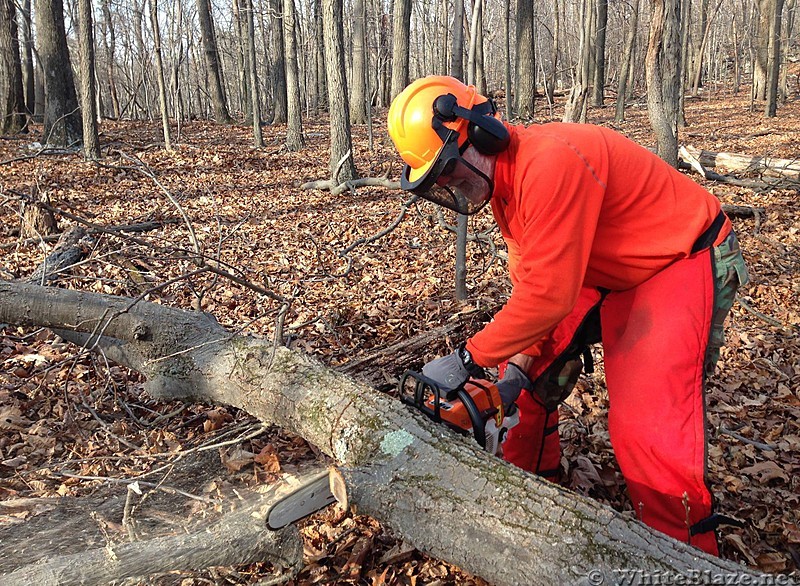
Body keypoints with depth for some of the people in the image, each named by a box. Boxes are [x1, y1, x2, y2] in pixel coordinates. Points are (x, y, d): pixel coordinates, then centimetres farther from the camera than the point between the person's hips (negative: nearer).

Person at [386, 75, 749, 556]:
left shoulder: (549, 163, -33)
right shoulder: (503, 178, -3)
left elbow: (548, 295, -34)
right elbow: (528, 281, -2)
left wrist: (467, 359, -26)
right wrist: (518, 366, -12)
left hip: (684, 265, -9)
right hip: (603, 274, 9)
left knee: (648, 428, -18)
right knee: (531, 370, 9)